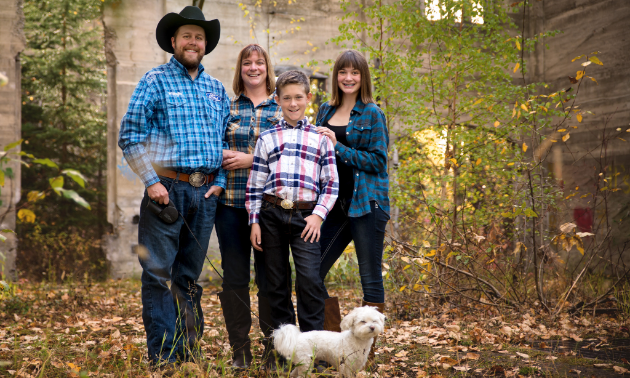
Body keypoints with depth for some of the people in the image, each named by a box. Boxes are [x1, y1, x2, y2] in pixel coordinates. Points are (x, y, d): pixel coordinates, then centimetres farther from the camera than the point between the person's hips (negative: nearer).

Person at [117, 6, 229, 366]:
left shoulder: (216, 88, 15)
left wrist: (219, 182, 6)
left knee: (190, 275, 12)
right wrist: (151, 181, -12)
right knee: (159, 272, -3)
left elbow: (227, 140, 18)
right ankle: (162, 356, 4)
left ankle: (188, 349, 22)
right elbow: (129, 136, -6)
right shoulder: (156, 81, 1)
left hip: (206, 191, 4)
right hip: (167, 188, -4)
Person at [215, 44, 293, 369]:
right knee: (234, 275, 4)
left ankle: (273, 349, 15)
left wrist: (252, 159, -10)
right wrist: (223, 157, -7)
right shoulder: (227, 107, 12)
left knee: (269, 276, 2)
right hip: (231, 200, 2)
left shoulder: (282, 108, 7)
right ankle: (239, 350, 16)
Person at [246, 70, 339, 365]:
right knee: (277, 283, 7)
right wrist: (254, 221, 4)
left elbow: (331, 183, 7)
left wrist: (318, 215, -6)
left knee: (309, 279, -13)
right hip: (271, 214, 2)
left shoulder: (320, 138, 10)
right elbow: (255, 183, 10)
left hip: (305, 216, -2)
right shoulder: (267, 138, 12)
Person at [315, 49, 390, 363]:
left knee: (370, 279, 1)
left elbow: (379, 161, -8)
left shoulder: (372, 114, -2)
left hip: (367, 204, -5)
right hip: (337, 205, 6)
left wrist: (339, 147, -14)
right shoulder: (325, 111, 14)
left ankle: (365, 351, 13)